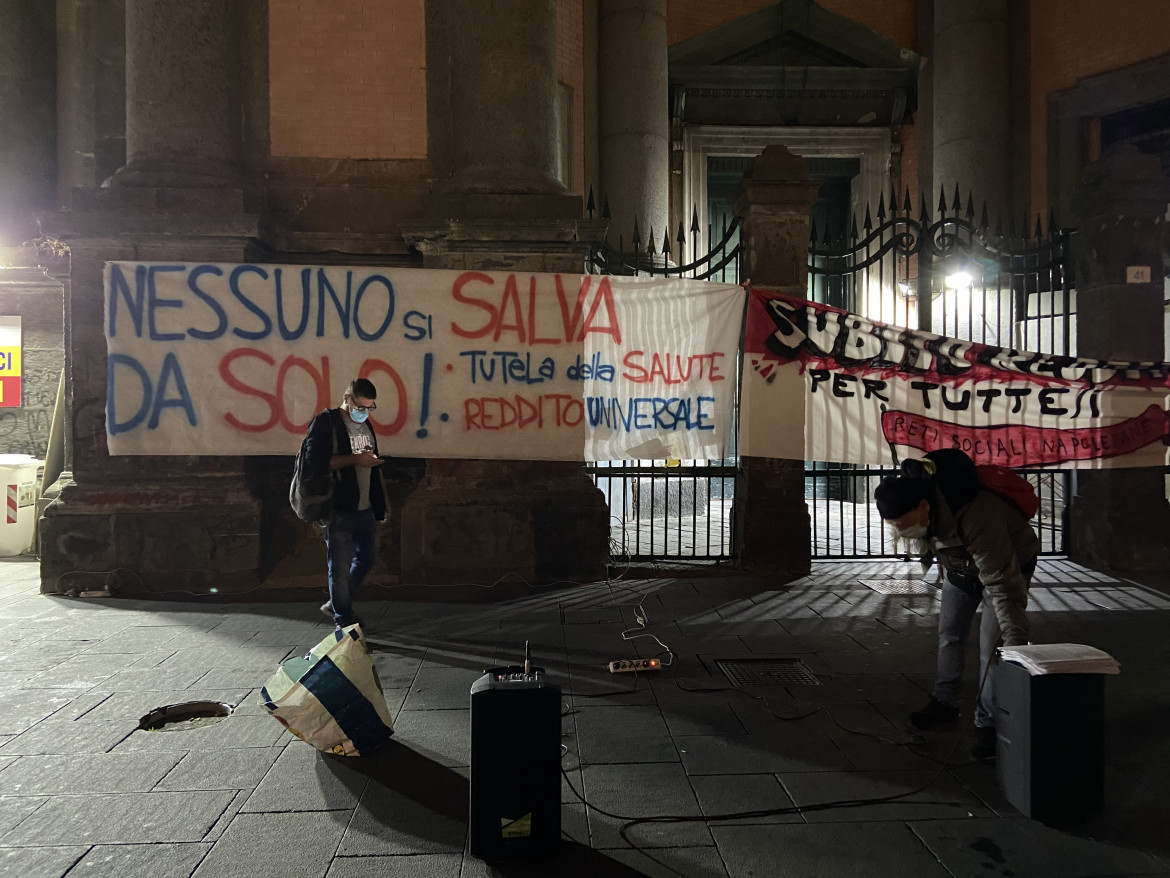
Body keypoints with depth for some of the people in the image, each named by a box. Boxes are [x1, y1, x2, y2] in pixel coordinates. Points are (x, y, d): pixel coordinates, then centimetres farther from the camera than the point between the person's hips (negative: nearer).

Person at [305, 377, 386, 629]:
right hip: (339, 509, -8)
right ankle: (343, 619, 14)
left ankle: (334, 604, 33)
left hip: (364, 507, 8)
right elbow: (315, 460, -21)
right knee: (341, 565, 0)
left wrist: (379, 504, 19)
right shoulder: (325, 422, -9)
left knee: (366, 557, 17)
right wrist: (354, 459, -23)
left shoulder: (365, 424, 14)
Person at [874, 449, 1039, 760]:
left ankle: (988, 724, -1)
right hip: (961, 563, 7)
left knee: (992, 645, -13)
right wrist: (933, 548, 17)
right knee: (949, 634, 12)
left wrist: (1017, 644, -41)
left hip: (1010, 562, -7)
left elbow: (1003, 586, -42)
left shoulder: (977, 520, -46)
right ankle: (944, 702, 28)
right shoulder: (909, 494, -25)